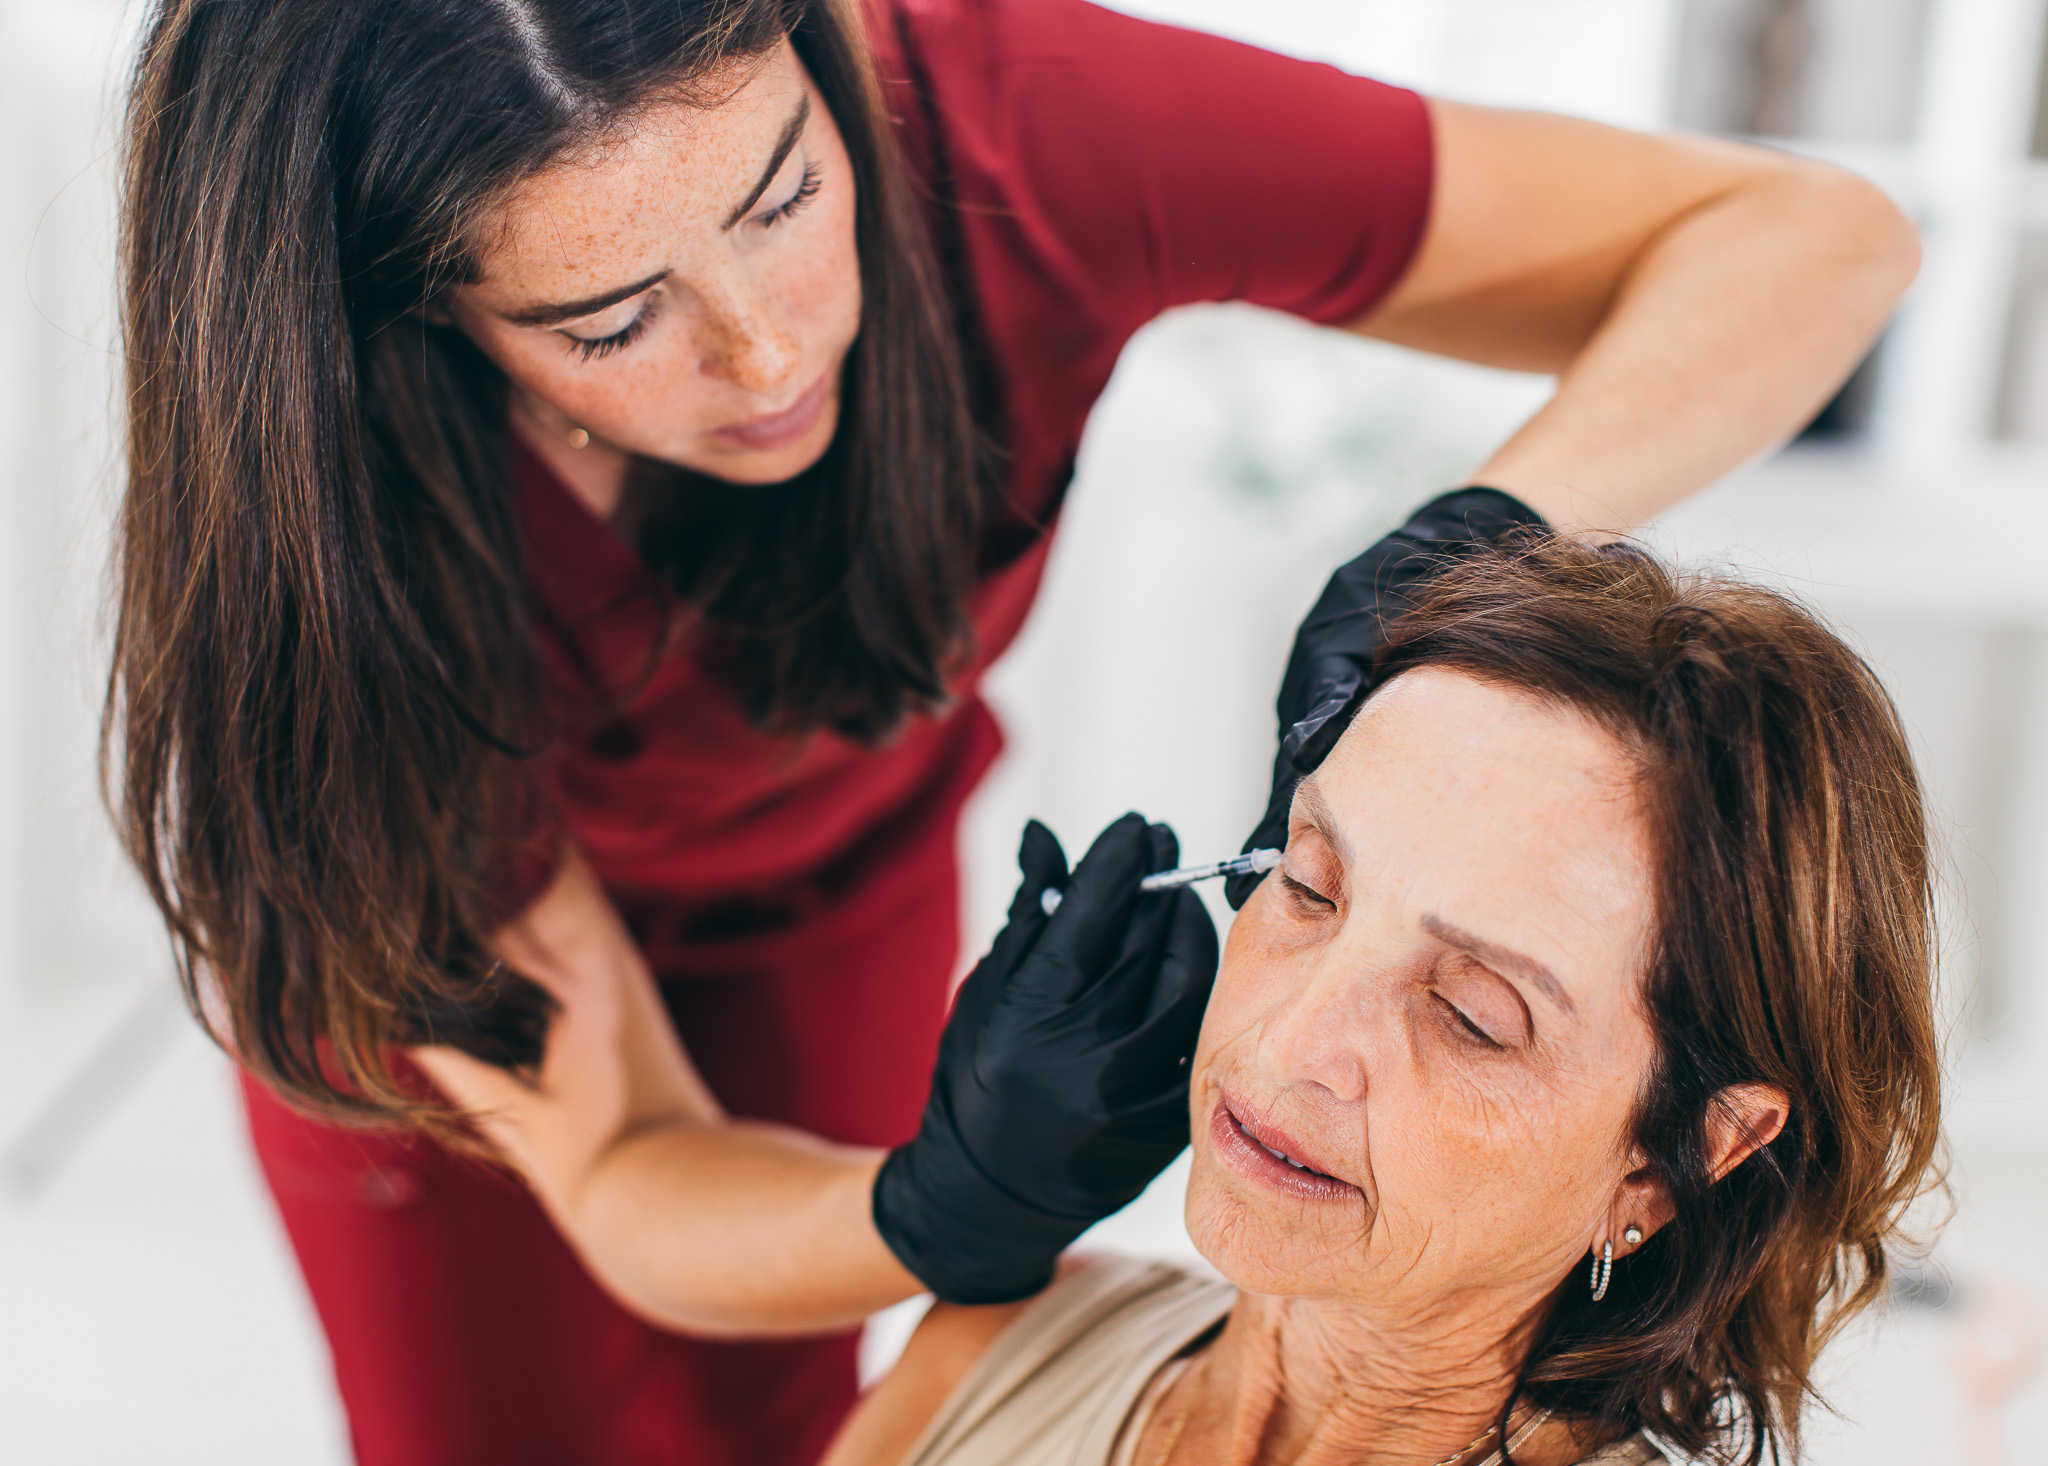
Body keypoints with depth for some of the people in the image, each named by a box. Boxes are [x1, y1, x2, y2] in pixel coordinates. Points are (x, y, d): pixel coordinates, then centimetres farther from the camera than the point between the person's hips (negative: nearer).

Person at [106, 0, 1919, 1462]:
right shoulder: (339, 506, -37)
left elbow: (1808, 234, -32)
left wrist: (1482, 536, -50)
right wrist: (945, 1217, -52)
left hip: (843, 893, 1)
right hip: (421, 913, -1)